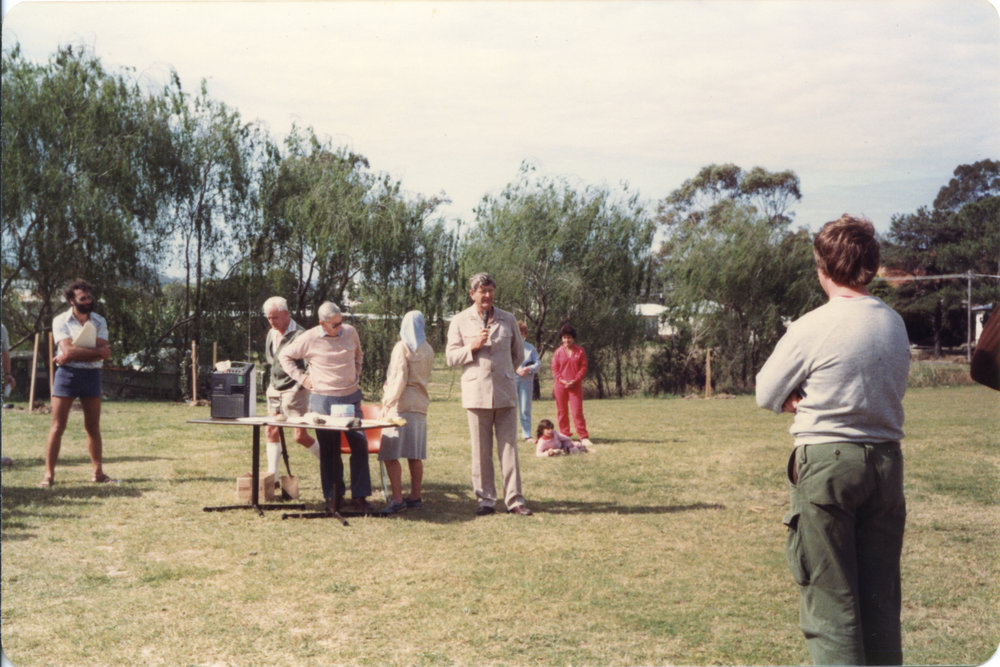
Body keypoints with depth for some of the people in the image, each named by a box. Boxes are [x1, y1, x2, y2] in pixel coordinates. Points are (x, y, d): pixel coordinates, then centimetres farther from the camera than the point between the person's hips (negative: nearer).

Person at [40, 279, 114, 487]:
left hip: (92, 375, 3)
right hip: (67, 374, -3)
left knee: (93, 427, 7)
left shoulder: (99, 321, 6)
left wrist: (73, 355, -14)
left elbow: (105, 353, -8)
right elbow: (68, 350, -16)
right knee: (58, 427, -3)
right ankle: (49, 474, 1)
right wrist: (96, 351, -12)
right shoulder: (61, 320, -2)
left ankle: (98, 472, 13)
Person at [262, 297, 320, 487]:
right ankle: (273, 478, 10)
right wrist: (271, 384, 15)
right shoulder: (271, 333, 10)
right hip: (274, 390, 8)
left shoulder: (299, 334, -15)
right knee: (271, 432, 5)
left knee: (300, 436, -6)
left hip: (294, 390, -8)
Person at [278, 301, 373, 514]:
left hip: (351, 397, 3)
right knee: (329, 450, 3)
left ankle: (359, 496, 4)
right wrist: (302, 378, 0)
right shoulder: (310, 339, -6)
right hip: (323, 399, -3)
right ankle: (334, 496, 14)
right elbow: (284, 355, 7)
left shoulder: (350, 332, 5)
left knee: (359, 444, -4)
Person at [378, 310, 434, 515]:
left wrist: (387, 403, -8)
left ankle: (397, 499, -13)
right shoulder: (428, 350, 11)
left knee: (391, 454, -7)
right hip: (420, 405, 7)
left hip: (401, 405, -7)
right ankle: (415, 496, 16)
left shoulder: (402, 347, -9)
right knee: (415, 455, 12)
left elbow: (400, 379, -13)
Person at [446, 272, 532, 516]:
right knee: (481, 451, 1)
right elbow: (450, 357, 4)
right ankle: (485, 499, 9)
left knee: (509, 447, 0)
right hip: (476, 393, -1)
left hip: (505, 393, 1)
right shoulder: (460, 321, 6)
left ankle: (514, 499, 4)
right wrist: (472, 347, -10)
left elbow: (519, 354, 21)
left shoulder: (508, 320, 10)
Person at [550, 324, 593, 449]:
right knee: (562, 411, 5)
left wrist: (575, 380, -10)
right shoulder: (558, 351, 6)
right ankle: (565, 435, 14)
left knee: (577, 411, -9)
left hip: (575, 385, -2)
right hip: (560, 385, 2)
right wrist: (561, 380, -10)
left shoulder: (580, 351, 4)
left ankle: (584, 437, -8)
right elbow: (554, 368, 5)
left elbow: (583, 367, 2)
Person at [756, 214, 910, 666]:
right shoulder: (894, 324, 4)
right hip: (886, 460, 6)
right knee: (881, 595, 15)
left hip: (826, 462, -5)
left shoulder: (811, 328, -13)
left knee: (829, 596, 2)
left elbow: (766, 396, -4)